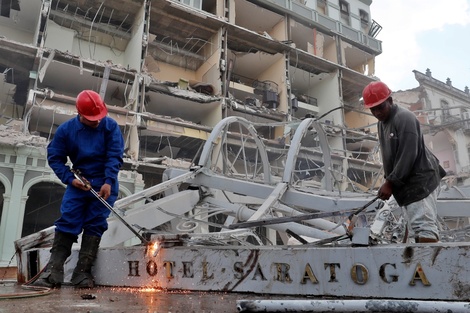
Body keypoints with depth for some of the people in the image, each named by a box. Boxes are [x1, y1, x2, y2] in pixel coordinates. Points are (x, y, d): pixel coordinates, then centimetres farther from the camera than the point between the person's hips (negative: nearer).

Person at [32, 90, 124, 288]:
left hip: (104, 184, -1)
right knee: (67, 222, -6)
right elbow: (54, 157, 0)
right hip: (79, 183, 2)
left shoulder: (110, 126, -9)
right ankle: (53, 271, -4)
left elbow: (115, 156, -13)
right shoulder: (66, 129, -5)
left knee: (95, 225, -4)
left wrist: (108, 182, -23)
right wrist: (70, 179, -12)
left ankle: (82, 272, -1)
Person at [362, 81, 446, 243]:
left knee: (424, 226, -15)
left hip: (420, 180, -9)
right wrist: (389, 181, 10)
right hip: (408, 183, 9)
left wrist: (390, 182, -19)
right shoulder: (382, 122, 15)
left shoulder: (404, 118, -14)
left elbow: (408, 156, -20)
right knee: (421, 226, 10)